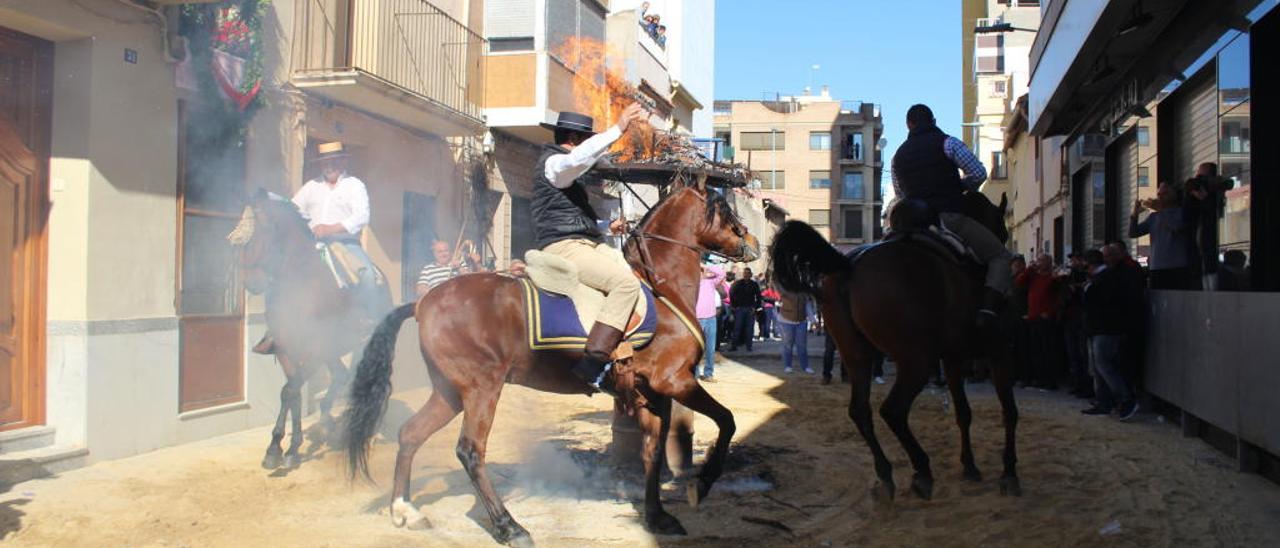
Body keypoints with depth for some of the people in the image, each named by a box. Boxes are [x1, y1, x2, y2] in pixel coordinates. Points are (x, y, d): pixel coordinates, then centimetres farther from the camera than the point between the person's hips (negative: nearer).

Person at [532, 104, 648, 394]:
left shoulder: (569, 170, 26)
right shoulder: (553, 162, -6)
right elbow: (579, 157, -32)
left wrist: (607, 226, 24)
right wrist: (618, 128, -34)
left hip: (586, 242, 11)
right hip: (564, 247, -11)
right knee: (625, 282, -26)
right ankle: (594, 363, -31)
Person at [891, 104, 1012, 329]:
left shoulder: (898, 155, 18)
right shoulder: (946, 142, 2)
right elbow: (979, 173, -2)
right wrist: (962, 187, 17)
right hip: (950, 217, -5)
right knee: (1000, 256, 4)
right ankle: (987, 311, -17)